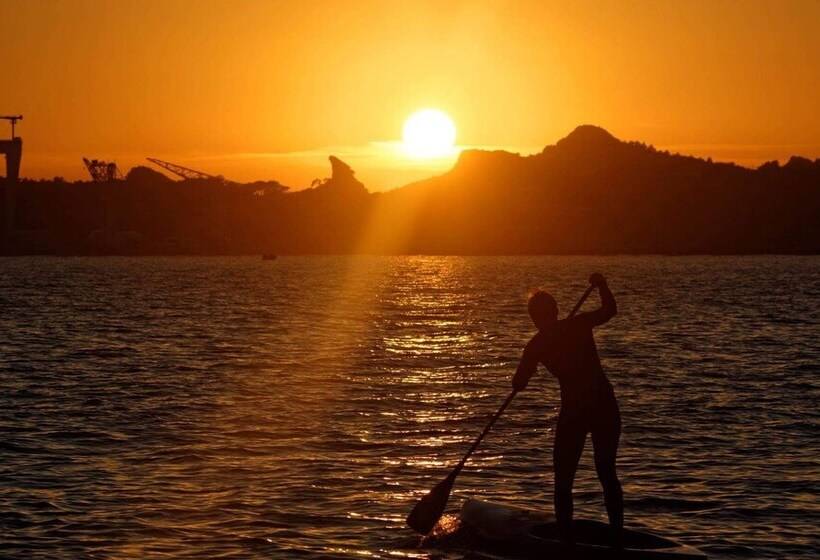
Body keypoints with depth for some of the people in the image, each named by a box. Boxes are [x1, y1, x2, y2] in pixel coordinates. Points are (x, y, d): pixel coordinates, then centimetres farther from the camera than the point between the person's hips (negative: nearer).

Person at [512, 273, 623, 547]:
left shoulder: (537, 345, -1)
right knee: (608, 474, 14)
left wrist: (524, 369, 23)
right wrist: (601, 285, 24)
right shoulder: (579, 324, 1)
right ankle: (617, 538, 13)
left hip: (574, 409, -3)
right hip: (606, 404, 3)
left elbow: (518, 383, 5)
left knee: (563, 481, 8)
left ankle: (568, 542, 2)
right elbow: (610, 309, 16)